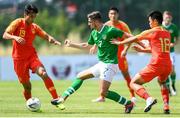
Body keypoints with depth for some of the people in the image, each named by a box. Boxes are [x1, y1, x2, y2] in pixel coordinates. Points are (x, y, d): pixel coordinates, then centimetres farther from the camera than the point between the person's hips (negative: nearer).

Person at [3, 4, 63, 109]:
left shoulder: (35, 27, 6)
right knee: (27, 86, 0)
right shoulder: (17, 23, -5)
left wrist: (53, 40, -15)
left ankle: (56, 99, -24)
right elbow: (5, 35, -14)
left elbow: (47, 36, 9)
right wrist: (15, 37, -34)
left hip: (32, 56, 2)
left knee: (43, 74, -23)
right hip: (19, 59, -2)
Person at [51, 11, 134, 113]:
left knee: (104, 93, -14)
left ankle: (128, 103, -5)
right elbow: (87, 45, 26)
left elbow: (128, 36, -15)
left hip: (109, 64, -9)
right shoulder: (94, 33, 8)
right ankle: (64, 97, 20)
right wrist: (71, 44, 28)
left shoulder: (110, 31, -18)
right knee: (80, 76, 16)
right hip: (101, 64, 9)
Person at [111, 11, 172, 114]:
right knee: (162, 82, 38)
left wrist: (120, 43, 22)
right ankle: (166, 106, 18)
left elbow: (134, 39, 8)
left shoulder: (151, 32, 0)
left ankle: (149, 98, -23)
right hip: (168, 65, 7)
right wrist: (143, 50, 33)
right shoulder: (167, 34, 18)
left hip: (156, 64, -6)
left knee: (133, 83, 2)